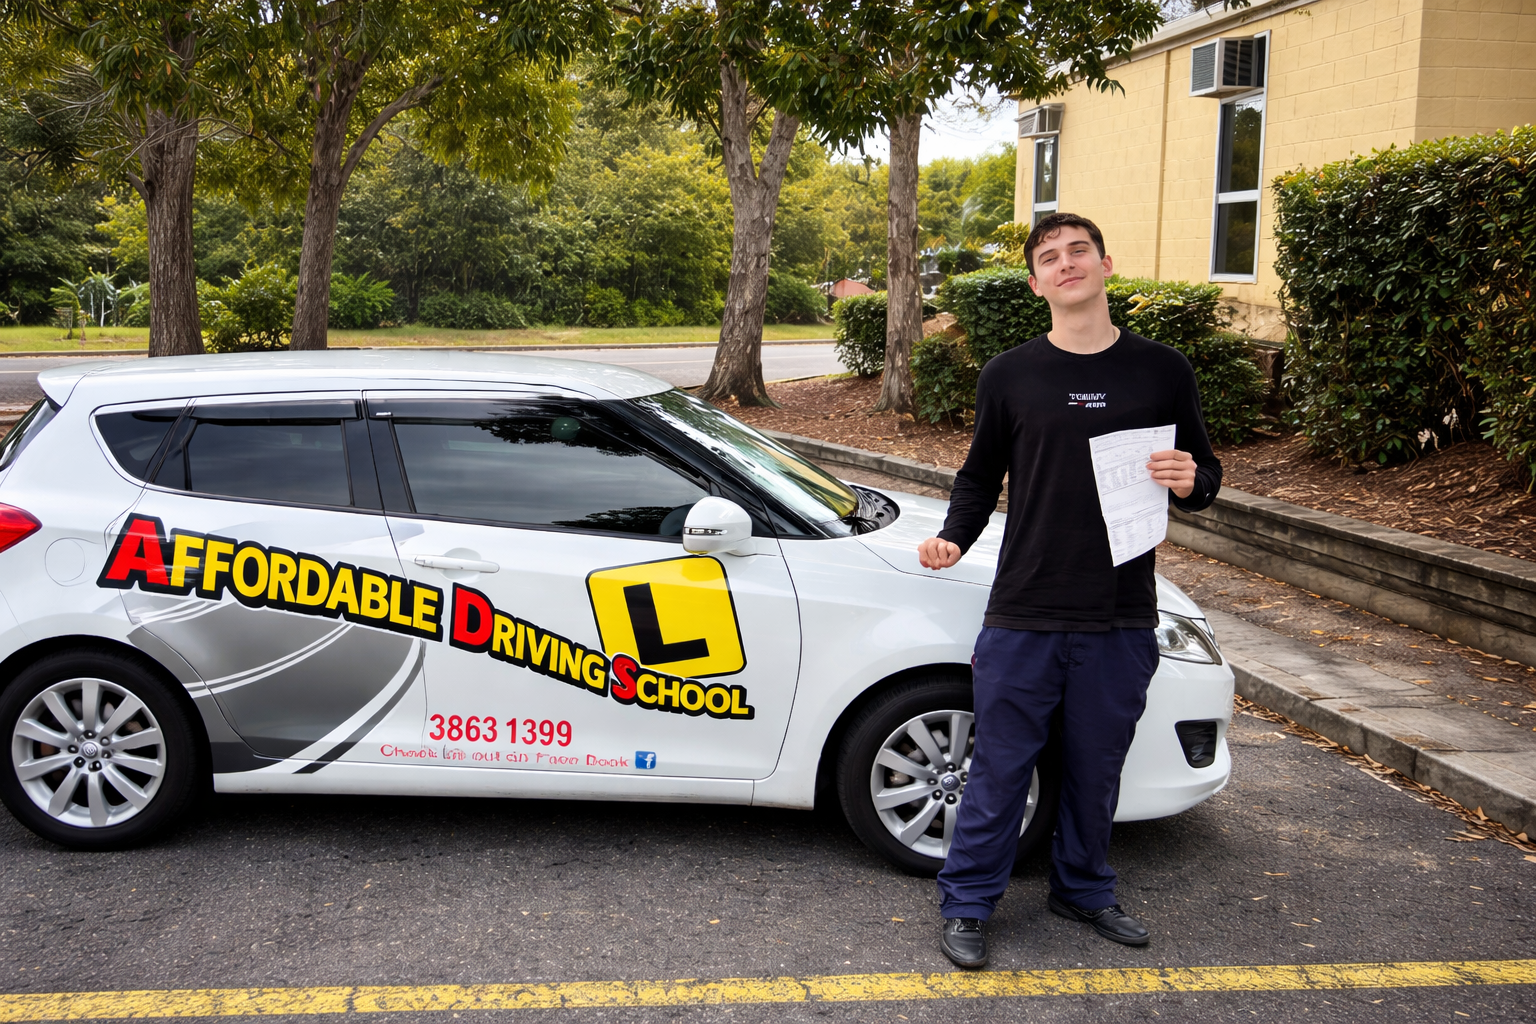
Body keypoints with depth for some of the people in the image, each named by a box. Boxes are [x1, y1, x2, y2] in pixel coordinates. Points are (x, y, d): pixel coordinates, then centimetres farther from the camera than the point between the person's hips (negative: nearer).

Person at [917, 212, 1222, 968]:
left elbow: (1203, 473, 12)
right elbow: (980, 478, 11)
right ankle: (966, 904, 20)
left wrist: (1191, 482, -12)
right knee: (1001, 766, 5)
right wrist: (954, 538, -7)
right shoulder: (1009, 376, 3)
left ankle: (1084, 890, 35)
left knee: (1096, 767, 14)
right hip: (1023, 618, -1)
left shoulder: (1162, 372, 4)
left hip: (1121, 621, 1)